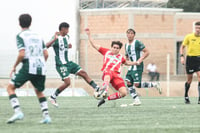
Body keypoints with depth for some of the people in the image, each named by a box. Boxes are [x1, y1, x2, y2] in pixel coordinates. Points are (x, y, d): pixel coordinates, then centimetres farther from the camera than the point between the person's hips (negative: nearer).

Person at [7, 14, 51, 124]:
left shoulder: (20, 36, -1)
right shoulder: (38, 36, 18)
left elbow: (22, 54, -12)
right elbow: (46, 54, 13)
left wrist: (14, 67, 0)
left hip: (28, 67, -6)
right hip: (41, 67, 6)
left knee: (10, 87, 4)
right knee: (39, 91, 25)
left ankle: (17, 111, -15)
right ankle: (46, 116, 9)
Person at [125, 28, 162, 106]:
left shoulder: (137, 43, -7)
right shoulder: (126, 45, 16)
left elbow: (147, 52, -9)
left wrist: (140, 59, -19)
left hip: (138, 67, -8)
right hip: (131, 67, 8)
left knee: (137, 84, -15)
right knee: (128, 82, -6)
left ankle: (155, 85, 4)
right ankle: (136, 100, -3)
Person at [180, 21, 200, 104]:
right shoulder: (189, 37, -2)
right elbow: (182, 47, 6)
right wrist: (182, 56, -6)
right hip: (190, 58, -1)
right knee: (189, 79, 5)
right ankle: (186, 97, 23)